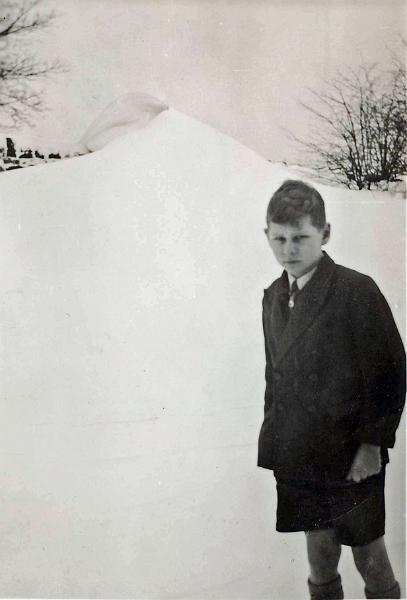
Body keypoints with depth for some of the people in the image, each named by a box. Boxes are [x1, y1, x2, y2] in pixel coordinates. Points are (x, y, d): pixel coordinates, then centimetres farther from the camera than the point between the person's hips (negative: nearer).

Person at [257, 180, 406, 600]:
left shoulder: (357, 292, -13)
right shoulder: (273, 297, 6)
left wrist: (373, 444, -12)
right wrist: (273, 439, 10)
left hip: (350, 460, -5)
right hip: (298, 460, 5)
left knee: (369, 557, 9)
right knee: (319, 548, 17)